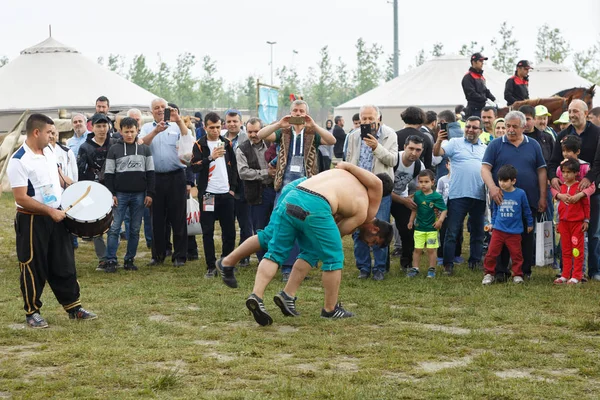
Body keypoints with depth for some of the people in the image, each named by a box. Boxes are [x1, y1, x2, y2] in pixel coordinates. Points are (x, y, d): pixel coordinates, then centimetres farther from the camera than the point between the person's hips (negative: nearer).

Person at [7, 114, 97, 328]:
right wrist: (50, 211, -22)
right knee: (34, 268, 3)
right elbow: (21, 198, -22)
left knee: (64, 264, 11)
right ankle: (32, 312, 15)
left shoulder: (49, 152, 5)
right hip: (32, 221, -7)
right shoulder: (18, 161, -20)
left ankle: (74, 307, 20)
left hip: (56, 217, 7)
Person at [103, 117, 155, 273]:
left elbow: (150, 173, 8)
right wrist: (111, 194, -5)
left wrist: (150, 194, 1)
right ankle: (110, 261, -3)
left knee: (135, 229, 5)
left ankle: (129, 260, 12)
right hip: (120, 194, -2)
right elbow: (109, 174, 3)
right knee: (114, 228, -6)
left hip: (139, 195, 2)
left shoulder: (144, 149, 7)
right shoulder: (114, 150, 3)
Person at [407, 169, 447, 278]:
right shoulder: (417, 195, 3)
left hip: (432, 228, -3)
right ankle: (415, 268, 13)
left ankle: (431, 269, 14)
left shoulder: (437, 197, -9)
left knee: (431, 249, 2)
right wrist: (411, 221, 16)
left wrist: (440, 220, -21)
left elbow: (444, 210, -7)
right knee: (417, 249, 6)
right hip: (419, 227, 3)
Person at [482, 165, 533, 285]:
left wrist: (530, 224, 15)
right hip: (498, 230, 1)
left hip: (514, 231, -1)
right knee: (491, 253, -2)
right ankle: (489, 274, 10)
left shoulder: (520, 194, -6)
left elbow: (526, 210, 7)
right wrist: (492, 223, 12)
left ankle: (517, 274, 17)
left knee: (516, 254, 5)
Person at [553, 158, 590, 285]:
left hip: (577, 222, -5)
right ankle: (565, 275, 13)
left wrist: (586, 220, -3)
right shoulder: (561, 187, 8)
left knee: (577, 250, 0)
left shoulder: (580, 187, -8)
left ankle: (576, 276, 3)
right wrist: (558, 222, 19)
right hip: (564, 222, 5)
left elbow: (586, 204, -4)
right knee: (566, 250, 9)